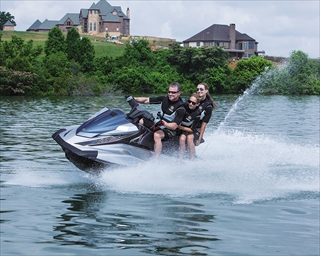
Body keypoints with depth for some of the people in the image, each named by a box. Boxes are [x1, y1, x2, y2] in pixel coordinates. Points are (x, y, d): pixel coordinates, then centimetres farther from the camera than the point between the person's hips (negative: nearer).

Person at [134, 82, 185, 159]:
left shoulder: (180, 108, -19)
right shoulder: (164, 99, 1)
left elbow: (174, 126, -26)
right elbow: (147, 100, 2)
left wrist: (164, 124, -44)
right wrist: (134, 99, -10)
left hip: (170, 129, -8)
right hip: (159, 125, 8)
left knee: (157, 135, -38)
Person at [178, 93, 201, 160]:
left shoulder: (197, 114, -20)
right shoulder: (184, 106, -17)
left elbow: (192, 129, -18)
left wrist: (180, 127, -25)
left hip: (189, 129, -1)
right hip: (181, 128, 1)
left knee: (189, 138, -30)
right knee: (182, 138, -27)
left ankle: (192, 160, -21)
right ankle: (180, 160, -21)